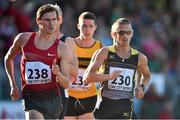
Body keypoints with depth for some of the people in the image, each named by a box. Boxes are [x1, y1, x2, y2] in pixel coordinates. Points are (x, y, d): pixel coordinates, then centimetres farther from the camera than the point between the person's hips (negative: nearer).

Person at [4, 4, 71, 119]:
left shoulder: (62, 48, 0)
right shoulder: (24, 39, 3)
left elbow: (66, 84, -1)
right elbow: (8, 58, 22)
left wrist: (58, 73, -23)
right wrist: (13, 85, 18)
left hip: (53, 98, 1)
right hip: (31, 97, -1)